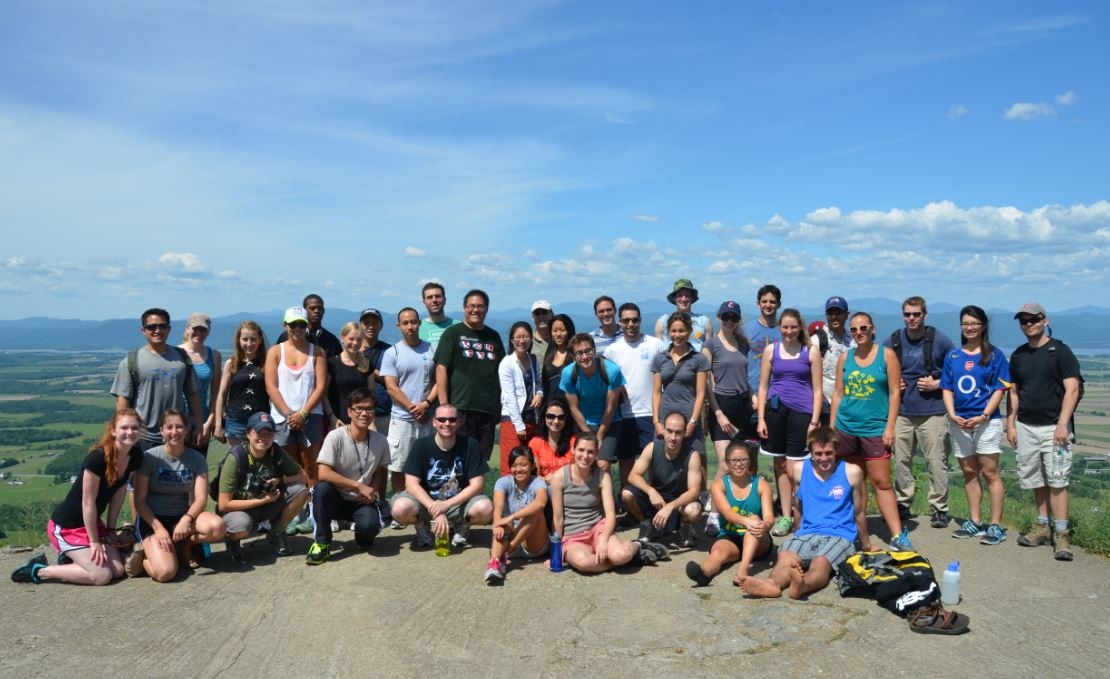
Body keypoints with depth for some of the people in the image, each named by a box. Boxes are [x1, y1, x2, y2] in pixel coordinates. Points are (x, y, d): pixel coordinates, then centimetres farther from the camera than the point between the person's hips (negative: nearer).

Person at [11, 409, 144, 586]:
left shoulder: (136, 456, -7)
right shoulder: (97, 458, -29)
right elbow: (88, 502, -23)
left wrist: (110, 528, 4)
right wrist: (94, 542, -17)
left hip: (92, 522, 8)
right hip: (67, 527, -7)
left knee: (118, 570, -3)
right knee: (102, 575, -15)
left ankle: (71, 558, 18)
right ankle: (39, 570, 1)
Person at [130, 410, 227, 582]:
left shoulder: (196, 459, -2)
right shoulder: (149, 457, -9)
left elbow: (200, 499, -8)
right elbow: (139, 501, -7)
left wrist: (186, 518, -28)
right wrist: (158, 528, -19)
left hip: (181, 516, 4)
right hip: (152, 519, -3)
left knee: (218, 527, -29)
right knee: (165, 573, -28)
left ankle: (184, 546, 1)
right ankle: (146, 552, 5)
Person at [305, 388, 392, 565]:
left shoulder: (380, 441, -6)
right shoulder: (335, 437, -16)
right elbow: (323, 474, -23)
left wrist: (372, 492, -11)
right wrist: (359, 486, -22)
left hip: (363, 502, 1)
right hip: (337, 499, -1)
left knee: (370, 525, -30)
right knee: (322, 488, -34)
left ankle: (363, 537, 10)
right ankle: (322, 543, -15)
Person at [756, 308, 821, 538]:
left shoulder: (811, 353, 5)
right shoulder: (771, 350, 8)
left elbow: (817, 389, 4)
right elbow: (763, 386, 9)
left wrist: (814, 421, -3)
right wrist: (760, 418, 2)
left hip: (801, 411, -2)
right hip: (775, 409, 2)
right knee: (780, 463, 7)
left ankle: (799, 516, 5)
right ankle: (785, 516, 15)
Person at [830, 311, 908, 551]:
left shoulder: (886, 354, 1)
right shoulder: (845, 357, 9)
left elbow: (894, 392, -2)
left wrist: (890, 427, -9)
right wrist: (831, 427, 8)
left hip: (875, 429, -3)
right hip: (845, 428, 3)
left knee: (882, 482, -6)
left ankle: (897, 536, -1)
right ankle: (861, 537, 16)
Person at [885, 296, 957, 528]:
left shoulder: (940, 340, -2)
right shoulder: (892, 341, 6)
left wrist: (937, 384, -8)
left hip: (932, 412, -3)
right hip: (901, 412, 3)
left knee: (936, 461, -1)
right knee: (901, 461, 7)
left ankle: (939, 508, 10)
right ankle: (902, 504, 19)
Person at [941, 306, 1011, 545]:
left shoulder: (995, 355, 0)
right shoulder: (952, 356, 10)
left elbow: (999, 389, -5)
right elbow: (947, 389, 9)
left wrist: (984, 416, -16)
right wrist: (952, 414, -6)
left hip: (986, 420, -4)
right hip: (959, 422, 4)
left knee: (990, 473, -4)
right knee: (969, 472, 11)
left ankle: (996, 526, 2)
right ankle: (975, 522, 20)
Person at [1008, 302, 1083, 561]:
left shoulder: (1060, 351, -4)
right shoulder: (1018, 355, 12)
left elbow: (1072, 389, -9)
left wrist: (1062, 423, -17)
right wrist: (1010, 424, 9)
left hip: (1053, 426, -5)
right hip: (1026, 426, 5)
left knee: (1057, 481, -7)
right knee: (1035, 480, 10)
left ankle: (1061, 534, -4)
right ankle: (1043, 526, 21)